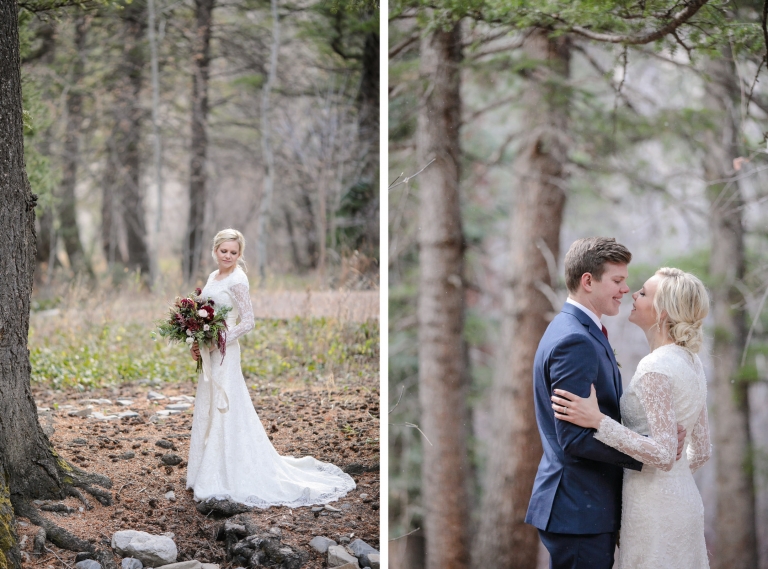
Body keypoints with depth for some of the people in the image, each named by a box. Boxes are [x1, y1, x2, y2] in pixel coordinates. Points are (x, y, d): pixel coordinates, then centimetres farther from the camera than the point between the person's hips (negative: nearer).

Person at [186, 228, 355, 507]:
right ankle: (212, 472, 23)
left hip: (224, 354, -9)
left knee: (224, 410, -3)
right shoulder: (213, 276, 11)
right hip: (209, 354, 9)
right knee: (207, 410, 13)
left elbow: (247, 322, -16)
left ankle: (227, 477, 5)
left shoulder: (237, 281, -14)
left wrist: (214, 343, -18)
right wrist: (198, 342, 4)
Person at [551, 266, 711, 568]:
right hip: (684, 500, 9)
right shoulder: (691, 362, 9)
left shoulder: (655, 368, -18)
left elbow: (663, 455, -24)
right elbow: (701, 450, 14)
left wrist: (598, 421, -26)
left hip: (655, 509, -9)